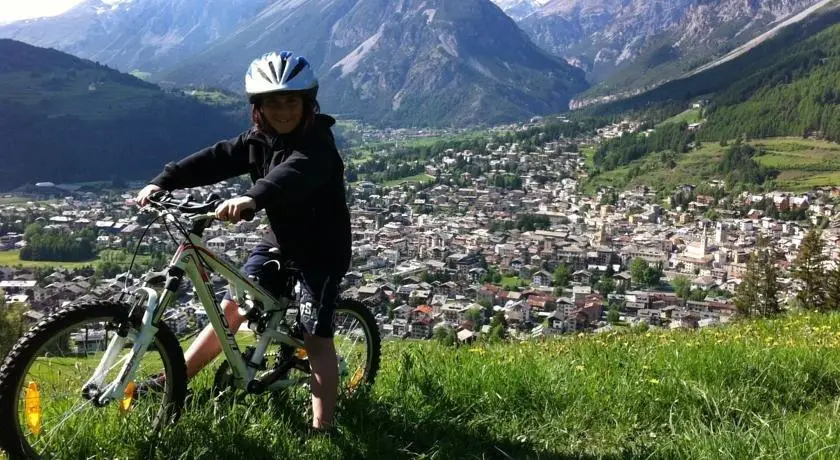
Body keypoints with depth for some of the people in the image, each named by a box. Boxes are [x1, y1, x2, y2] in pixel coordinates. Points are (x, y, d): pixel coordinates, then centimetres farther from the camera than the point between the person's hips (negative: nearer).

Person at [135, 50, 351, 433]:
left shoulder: (317, 144, -22)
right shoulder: (257, 141, 0)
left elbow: (294, 173, -43)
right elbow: (214, 159, -12)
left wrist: (251, 198, -62)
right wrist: (163, 182, -27)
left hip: (321, 249, -6)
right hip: (279, 240, 6)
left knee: (315, 337, -8)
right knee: (230, 309, 7)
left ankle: (322, 428, -3)